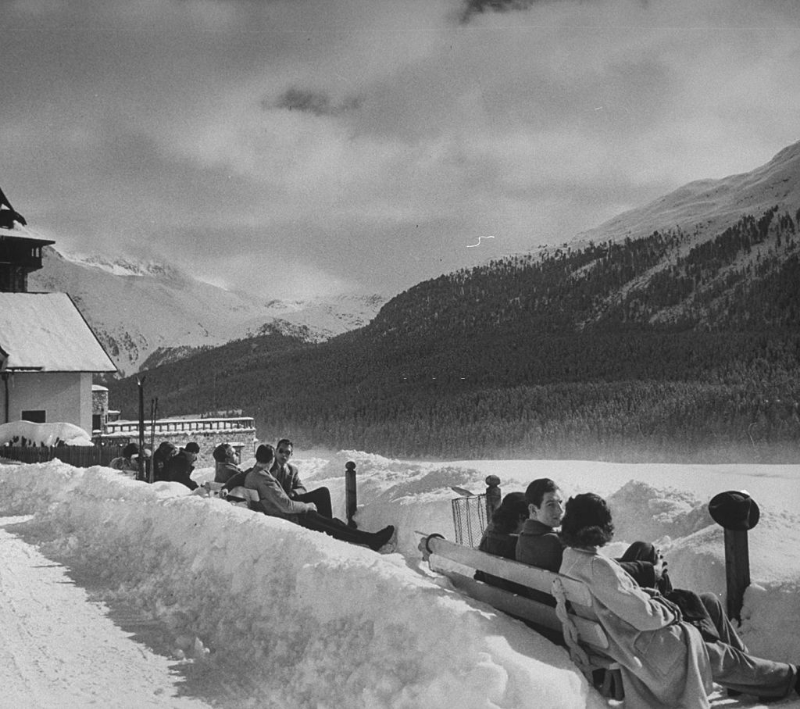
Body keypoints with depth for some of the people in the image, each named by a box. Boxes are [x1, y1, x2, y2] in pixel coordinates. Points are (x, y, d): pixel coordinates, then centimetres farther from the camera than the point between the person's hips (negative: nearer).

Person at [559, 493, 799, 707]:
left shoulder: (570, 556, -2)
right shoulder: (597, 567, -31)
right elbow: (645, 616, -26)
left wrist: (647, 595, 3)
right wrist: (669, 611, -6)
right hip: (642, 645, -9)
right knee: (719, 656, 9)